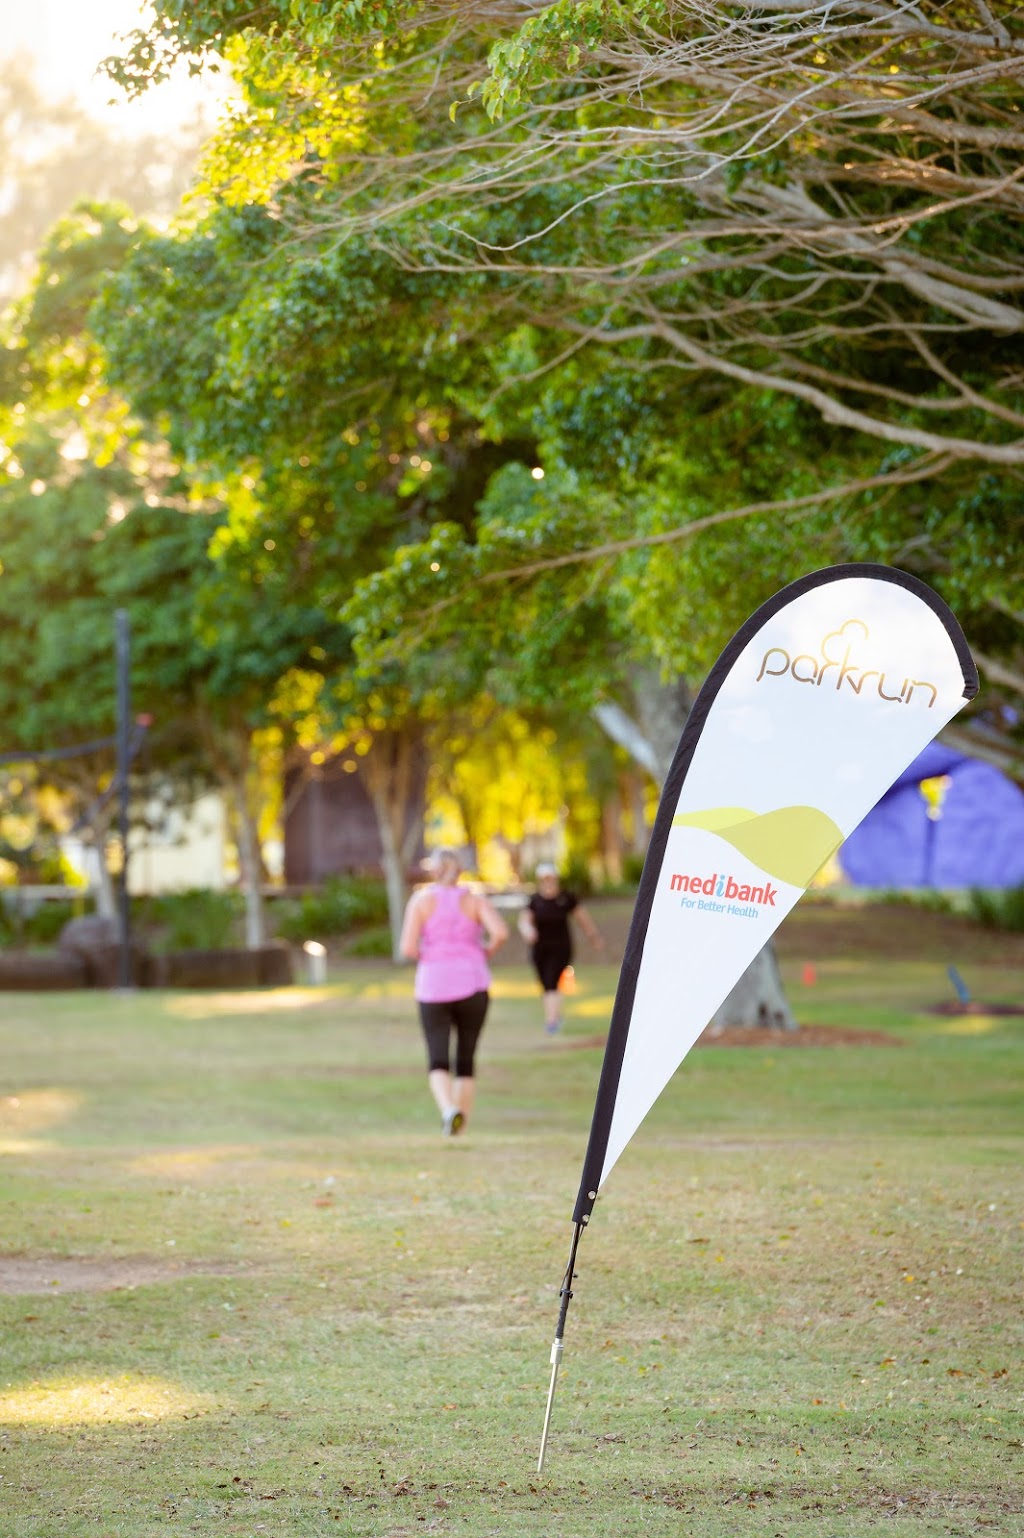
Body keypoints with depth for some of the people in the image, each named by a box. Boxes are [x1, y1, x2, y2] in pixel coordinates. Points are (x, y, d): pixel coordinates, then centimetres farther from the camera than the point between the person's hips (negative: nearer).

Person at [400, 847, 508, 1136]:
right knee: (466, 1060, 15)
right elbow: (501, 932, -13)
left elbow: (408, 948, -8)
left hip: (433, 989, -1)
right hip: (472, 986, 1)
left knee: (438, 1063, -2)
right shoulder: (475, 901, 5)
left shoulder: (421, 900, 1)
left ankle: (449, 1109, -30)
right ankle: (461, 1122, 11)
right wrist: (485, 952, 7)